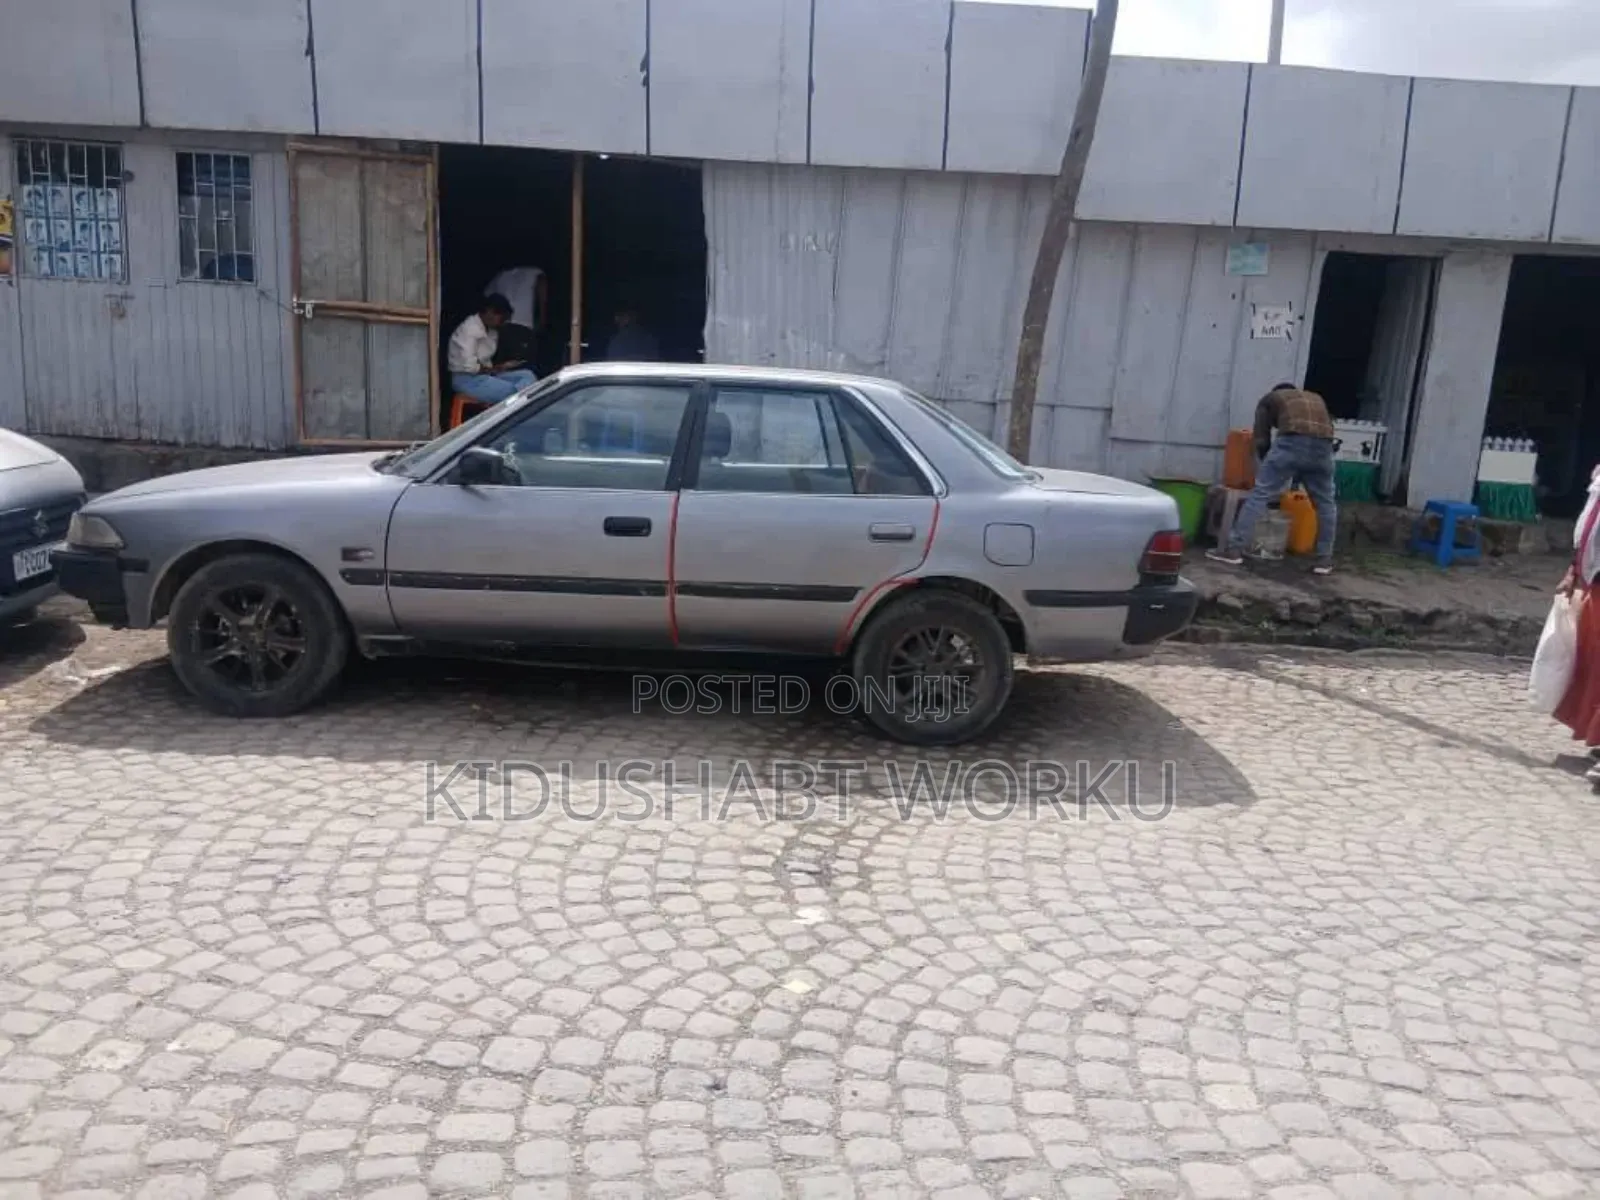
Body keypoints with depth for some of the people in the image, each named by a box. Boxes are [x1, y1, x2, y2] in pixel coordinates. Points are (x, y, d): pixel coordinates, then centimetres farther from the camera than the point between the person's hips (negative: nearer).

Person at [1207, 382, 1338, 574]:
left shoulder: (1270, 398, 28)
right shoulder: (1316, 398, 39)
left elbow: (1262, 440, 19)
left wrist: (1270, 465, 32)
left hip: (1292, 442, -3)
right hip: (1323, 445, 3)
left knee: (1259, 495, -1)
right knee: (1326, 503, 18)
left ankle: (1233, 549, -4)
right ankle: (1325, 559, 20)